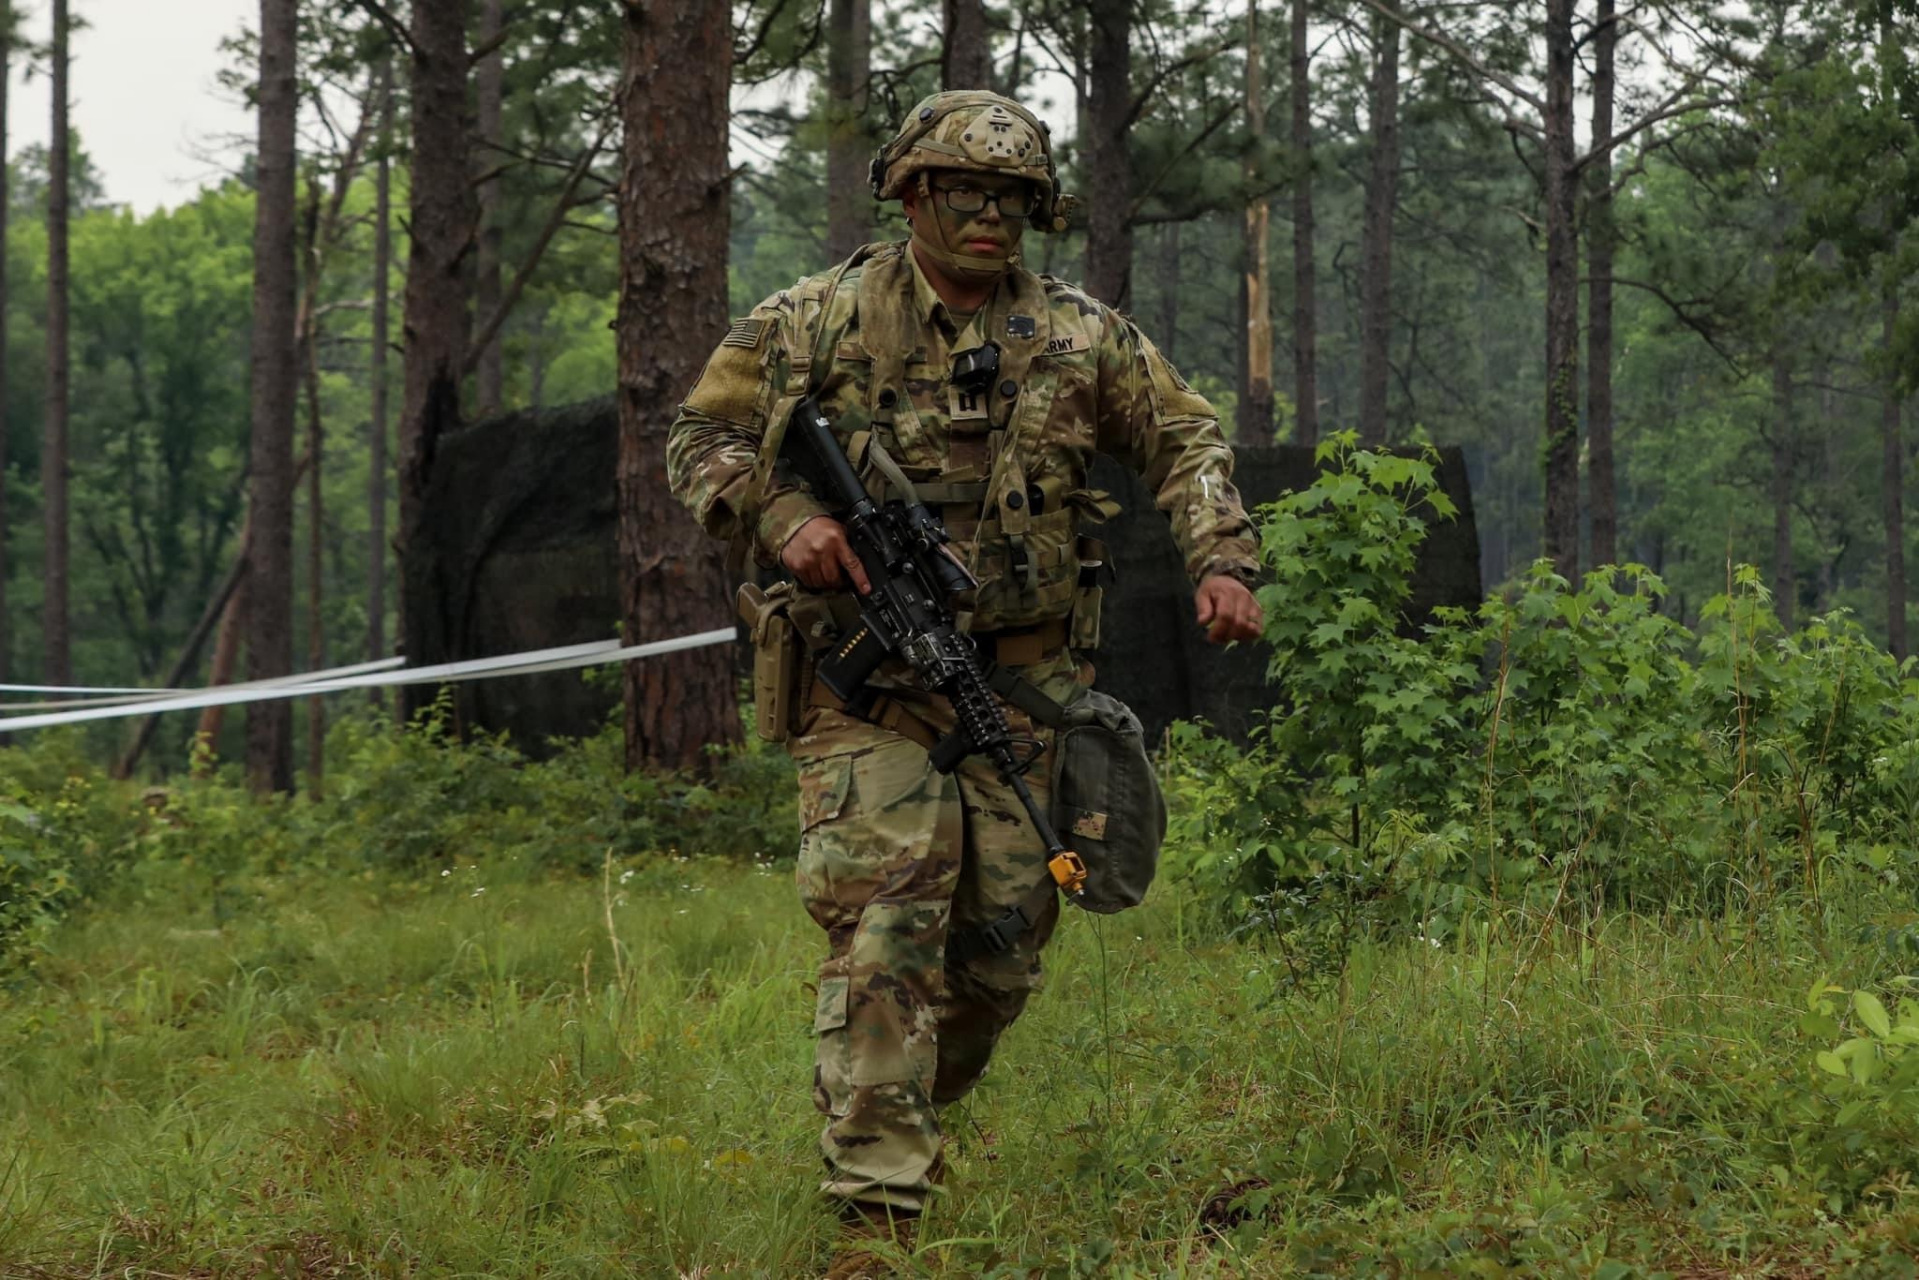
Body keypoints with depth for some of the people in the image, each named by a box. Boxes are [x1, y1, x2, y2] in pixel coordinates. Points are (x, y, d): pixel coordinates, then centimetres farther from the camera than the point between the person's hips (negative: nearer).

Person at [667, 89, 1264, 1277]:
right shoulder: (819, 323, -2)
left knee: (1005, 946, 9)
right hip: (875, 688, -3)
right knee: (884, 942, -14)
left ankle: (920, 1106, 38)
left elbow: (1186, 439, 14)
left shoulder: (1080, 335, 5)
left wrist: (1221, 561, -2)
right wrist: (783, 514, -15)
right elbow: (703, 439, 3)